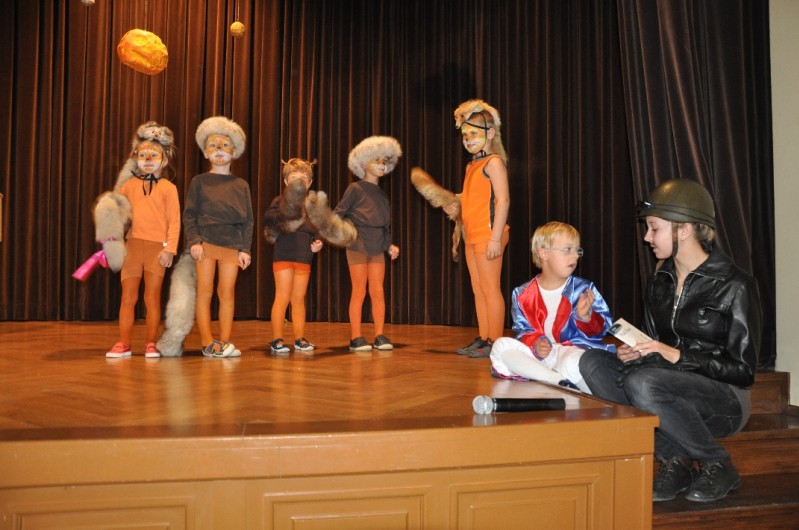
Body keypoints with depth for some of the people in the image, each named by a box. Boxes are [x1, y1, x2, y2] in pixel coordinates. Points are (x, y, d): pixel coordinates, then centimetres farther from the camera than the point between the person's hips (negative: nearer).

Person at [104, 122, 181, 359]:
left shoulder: (168, 188, 1)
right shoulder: (130, 185, 10)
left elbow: (174, 221, -4)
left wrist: (169, 249, -11)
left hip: (157, 248, -3)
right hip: (132, 246, 3)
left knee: (152, 298, 4)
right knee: (128, 297, 5)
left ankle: (151, 344, 13)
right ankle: (123, 343, 13)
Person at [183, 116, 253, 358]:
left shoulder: (241, 185, 12)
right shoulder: (199, 181, 8)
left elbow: (248, 220, 9)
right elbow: (189, 215, 3)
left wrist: (245, 249, 1)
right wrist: (194, 241, -10)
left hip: (232, 244, 1)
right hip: (206, 241, -1)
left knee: (227, 293, 0)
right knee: (205, 292, -2)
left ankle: (224, 343, 4)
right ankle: (208, 343, 2)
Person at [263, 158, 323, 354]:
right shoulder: (280, 200, -1)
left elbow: (315, 232, 21)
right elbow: (267, 218, -18)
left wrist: (317, 243, 3)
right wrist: (282, 216, -33)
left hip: (304, 258, 4)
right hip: (283, 256, -4)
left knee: (299, 299, 10)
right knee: (283, 298, -3)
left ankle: (300, 338, 17)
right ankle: (277, 339, 5)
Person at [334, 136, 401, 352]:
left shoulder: (383, 194, 15)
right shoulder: (356, 188, -2)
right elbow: (337, 214, -4)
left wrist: (390, 245, 8)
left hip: (378, 247, 5)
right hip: (358, 245, -5)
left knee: (378, 291, 2)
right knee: (359, 292, -3)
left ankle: (380, 336, 7)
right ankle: (355, 338, 3)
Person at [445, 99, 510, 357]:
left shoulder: (494, 162, -7)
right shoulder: (472, 165, 18)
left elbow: (503, 200, -16)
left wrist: (496, 237, -21)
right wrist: (456, 207, 7)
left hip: (488, 234, -9)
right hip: (471, 236, 9)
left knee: (490, 288, -5)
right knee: (478, 290, 11)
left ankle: (495, 341, 2)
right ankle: (483, 339, 18)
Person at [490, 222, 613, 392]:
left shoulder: (584, 289, 4)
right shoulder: (523, 294, 6)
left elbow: (603, 326, 1)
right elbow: (522, 329, 9)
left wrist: (586, 316, -21)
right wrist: (535, 343, -13)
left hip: (575, 350, -3)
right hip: (538, 353, 4)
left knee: (572, 362, -40)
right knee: (501, 345, -21)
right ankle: (562, 382, -28)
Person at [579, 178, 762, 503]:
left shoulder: (735, 285, -10)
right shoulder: (660, 282, 8)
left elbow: (743, 370, -11)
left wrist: (679, 357, -22)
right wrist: (636, 353, -9)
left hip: (725, 402, -6)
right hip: (674, 391, 6)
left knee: (643, 382, -35)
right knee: (592, 363, -16)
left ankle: (719, 466, -7)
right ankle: (674, 460, -11)